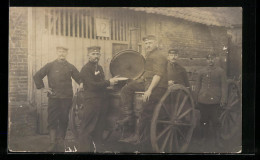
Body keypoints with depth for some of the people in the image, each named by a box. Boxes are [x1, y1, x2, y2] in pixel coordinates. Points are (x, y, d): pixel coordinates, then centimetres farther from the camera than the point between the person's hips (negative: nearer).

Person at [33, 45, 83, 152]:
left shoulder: (70, 67, 9)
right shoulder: (50, 66, 4)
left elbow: (79, 78, 16)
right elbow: (37, 76, 7)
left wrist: (81, 84, -5)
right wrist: (42, 88, 2)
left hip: (67, 98, 2)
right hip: (54, 97, -1)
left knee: (64, 121, 6)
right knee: (52, 120, -5)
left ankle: (61, 143, 17)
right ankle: (53, 143, -1)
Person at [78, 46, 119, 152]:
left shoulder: (99, 68, 19)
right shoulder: (86, 69, -9)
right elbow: (93, 85, -19)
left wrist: (112, 81, 10)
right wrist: (109, 82, -12)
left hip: (101, 102, 9)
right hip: (91, 103, -9)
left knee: (98, 129, 12)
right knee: (87, 129, -6)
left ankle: (95, 148, 20)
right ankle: (84, 149, -4)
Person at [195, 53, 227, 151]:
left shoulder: (220, 71, 3)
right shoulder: (202, 72, 9)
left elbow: (224, 86, 1)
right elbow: (198, 85, 13)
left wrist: (223, 99, -5)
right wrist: (197, 98, 9)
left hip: (215, 100, -2)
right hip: (203, 100, 2)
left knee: (215, 120, 2)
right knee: (204, 120, 8)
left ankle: (216, 139, 16)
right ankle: (205, 137, 22)